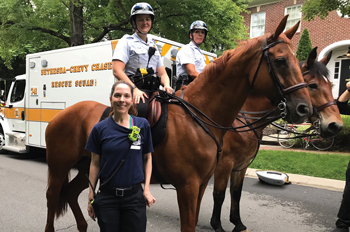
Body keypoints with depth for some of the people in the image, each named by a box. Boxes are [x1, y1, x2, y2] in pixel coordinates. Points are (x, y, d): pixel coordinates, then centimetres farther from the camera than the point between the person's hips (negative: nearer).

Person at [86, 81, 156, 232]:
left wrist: (147, 189, -3)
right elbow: (95, 164, 2)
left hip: (134, 195, 0)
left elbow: (147, 158, 4)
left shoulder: (143, 125, -4)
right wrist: (91, 197, 3)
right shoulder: (100, 128, -5)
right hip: (106, 196, 0)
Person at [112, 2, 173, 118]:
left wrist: (167, 85, 0)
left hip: (153, 91, 6)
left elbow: (162, 73, 23)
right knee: (142, 109, -36)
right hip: (132, 90, -6)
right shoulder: (127, 41, 6)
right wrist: (134, 89, -19)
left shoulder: (153, 45, 25)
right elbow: (117, 71, -7)